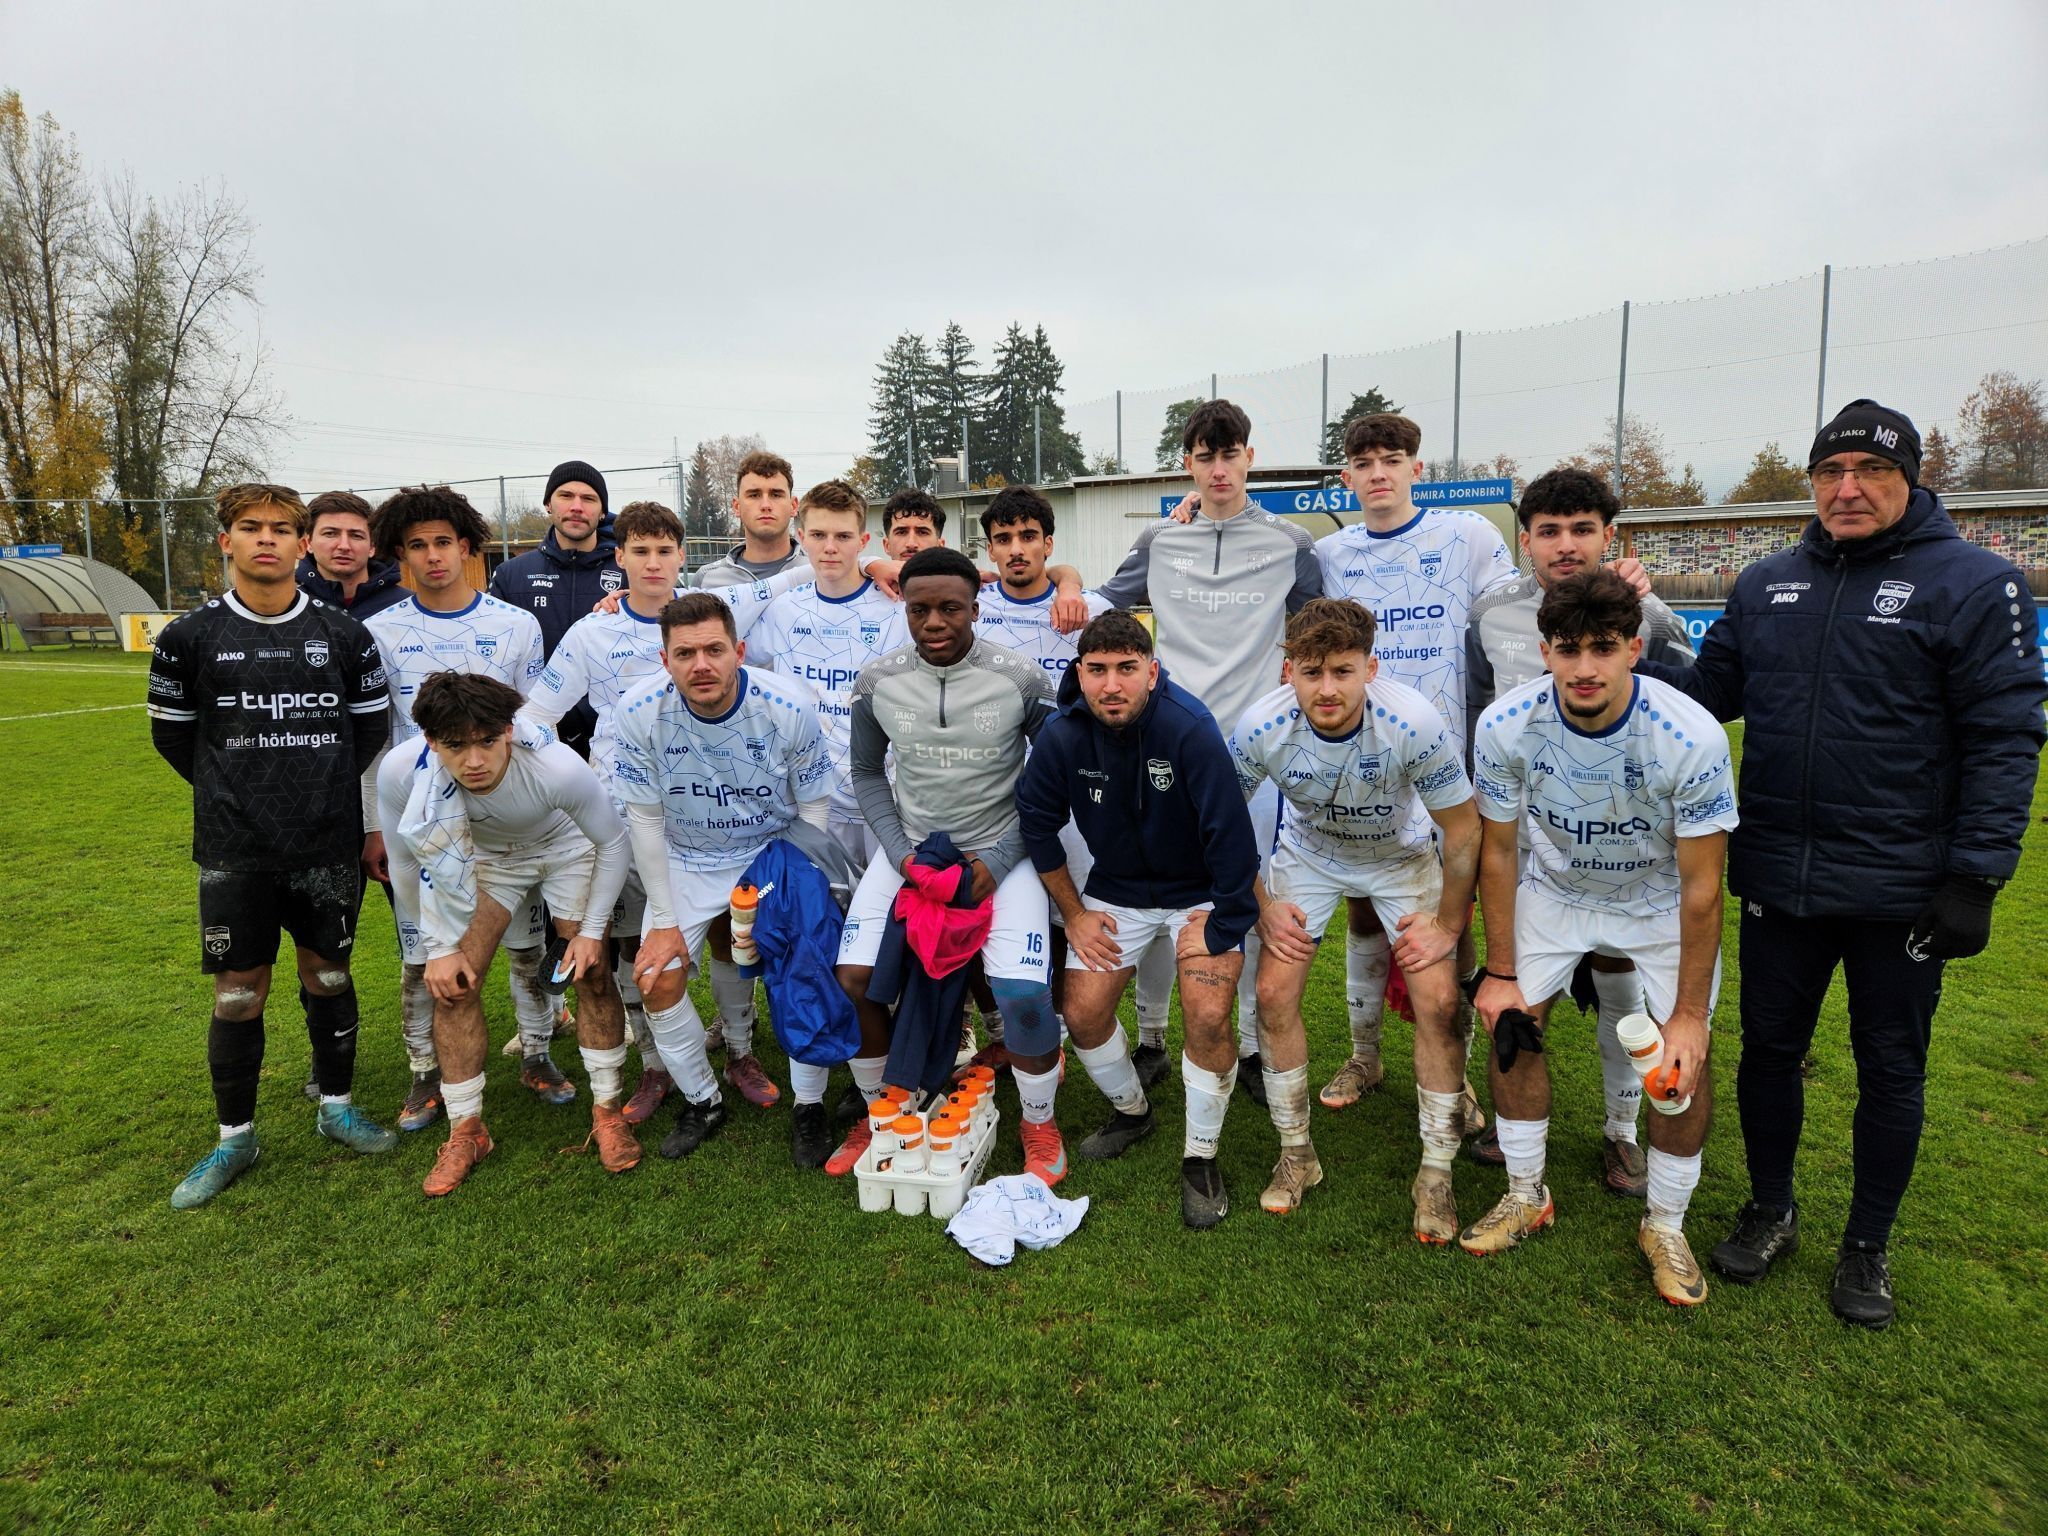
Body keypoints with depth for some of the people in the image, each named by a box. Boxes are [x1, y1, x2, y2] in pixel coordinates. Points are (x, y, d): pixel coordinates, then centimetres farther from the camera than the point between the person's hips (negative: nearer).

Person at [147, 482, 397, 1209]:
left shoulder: (344, 634, 1)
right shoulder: (189, 637, -1)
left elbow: (370, 727, 10)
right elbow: (172, 735, 9)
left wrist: (325, 794, 7)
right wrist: (236, 796, 9)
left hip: (330, 847, 1)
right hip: (234, 854, -1)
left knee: (329, 977, 12)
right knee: (238, 995, 5)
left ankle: (336, 1106, 29)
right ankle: (235, 1138, 22)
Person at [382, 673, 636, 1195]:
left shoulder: (558, 768, -40)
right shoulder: (402, 773, -33)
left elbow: (614, 841, -20)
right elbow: (407, 864, -12)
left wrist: (592, 930, -16)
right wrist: (438, 947, -9)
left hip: (565, 847, -2)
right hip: (483, 855, 2)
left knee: (592, 972, -7)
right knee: (453, 981, -7)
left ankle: (607, 1112, 11)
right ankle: (466, 1131, 9)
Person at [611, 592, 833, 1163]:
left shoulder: (790, 706, -24)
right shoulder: (638, 713, -21)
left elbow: (814, 809, -11)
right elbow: (645, 819, -9)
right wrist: (664, 919, -7)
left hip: (776, 851, -1)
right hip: (686, 860, 2)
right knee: (659, 983, -5)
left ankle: (810, 1105, 8)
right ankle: (702, 1102, 20)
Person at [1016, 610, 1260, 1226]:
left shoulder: (1190, 730, -29)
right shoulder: (1062, 736, -17)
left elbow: (1230, 836, -25)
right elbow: (1037, 820, -2)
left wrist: (1222, 932, -20)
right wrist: (1073, 913, 1)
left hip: (1199, 890, -3)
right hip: (1115, 888, 4)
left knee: (1208, 1018, -20)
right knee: (1083, 1016, -1)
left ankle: (1200, 1156, 6)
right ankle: (1130, 1111, 31)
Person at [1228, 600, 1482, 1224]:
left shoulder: (1414, 722, -34)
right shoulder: (1262, 726, -29)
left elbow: (1462, 829, -18)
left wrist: (1448, 924, -12)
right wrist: (1262, 907, -8)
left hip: (1402, 857, -1)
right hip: (1308, 856, 1)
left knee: (1438, 1001, -13)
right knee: (1274, 992, -9)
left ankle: (1437, 1172, 8)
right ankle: (1296, 1153, 13)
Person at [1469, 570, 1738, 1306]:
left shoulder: (1692, 738, -32)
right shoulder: (1505, 726, -26)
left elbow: (1699, 890, -22)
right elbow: (1498, 854, -11)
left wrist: (1689, 1014, -18)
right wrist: (1500, 971, -7)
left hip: (1662, 902, -1)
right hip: (1554, 887, 2)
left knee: (1684, 1058, -9)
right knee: (1511, 1027, -4)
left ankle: (1665, 1225, 15)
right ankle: (1526, 1196, 18)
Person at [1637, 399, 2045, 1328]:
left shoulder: (1973, 583, -8)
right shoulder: (1765, 586, 6)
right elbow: (1706, 690, 10)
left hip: (1901, 891, -3)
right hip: (1777, 879, 4)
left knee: (1891, 1069, 13)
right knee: (1768, 1049, 14)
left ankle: (1868, 1245, 32)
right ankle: (1770, 1213, 35)